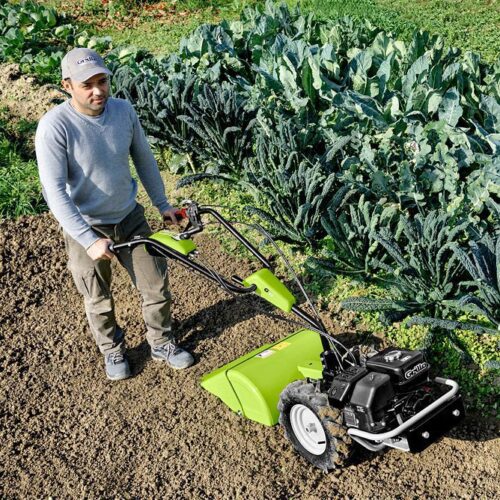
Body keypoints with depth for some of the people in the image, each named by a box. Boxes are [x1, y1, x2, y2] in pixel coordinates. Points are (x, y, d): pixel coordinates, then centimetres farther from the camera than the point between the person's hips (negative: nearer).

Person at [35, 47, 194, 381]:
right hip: (87, 229, -4)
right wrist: (90, 241, -28)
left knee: (157, 286, 11)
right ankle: (113, 350, 41)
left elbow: (144, 159, 6)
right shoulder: (54, 127, -25)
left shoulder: (124, 110, -10)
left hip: (130, 218, 4)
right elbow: (54, 192, -26)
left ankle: (162, 343, 36)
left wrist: (163, 204, 10)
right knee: (99, 300, 15)